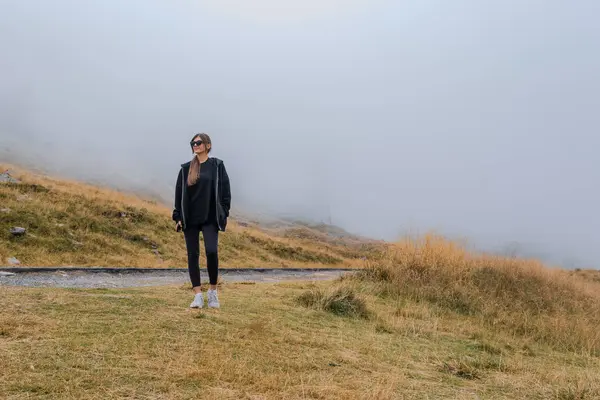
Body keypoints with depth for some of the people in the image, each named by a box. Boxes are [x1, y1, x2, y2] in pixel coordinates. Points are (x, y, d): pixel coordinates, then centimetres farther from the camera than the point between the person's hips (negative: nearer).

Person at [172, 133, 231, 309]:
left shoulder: (217, 166, 2)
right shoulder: (186, 168, 9)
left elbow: (225, 191, 1)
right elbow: (179, 193, 9)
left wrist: (223, 215, -6)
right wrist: (178, 217, 4)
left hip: (210, 218, -3)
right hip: (190, 219, 3)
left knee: (212, 251, -16)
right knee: (193, 255, 2)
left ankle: (213, 290, 3)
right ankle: (198, 296, 8)